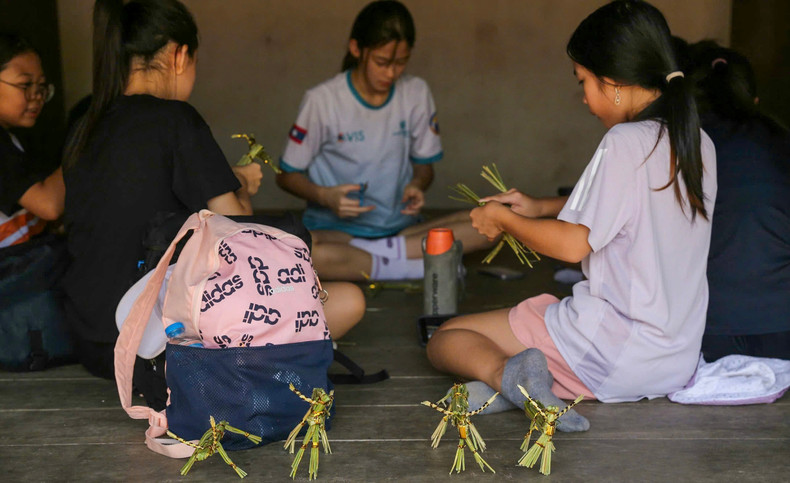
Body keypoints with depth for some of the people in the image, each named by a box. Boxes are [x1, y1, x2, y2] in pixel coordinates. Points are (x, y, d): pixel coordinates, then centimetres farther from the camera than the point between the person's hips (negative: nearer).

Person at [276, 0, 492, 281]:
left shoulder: (416, 94, 3)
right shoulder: (322, 100, -7)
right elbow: (287, 174, 0)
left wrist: (417, 185, -11)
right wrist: (324, 196, -20)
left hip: (400, 226, 3)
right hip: (336, 228, -3)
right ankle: (429, 266, -26)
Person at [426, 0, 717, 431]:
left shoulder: (626, 142, -19)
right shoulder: (699, 144, 6)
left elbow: (573, 244, -19)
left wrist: (503, 218, -1)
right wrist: (541, 207, 19)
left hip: (618, 352, -8)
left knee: (444, 340, 5)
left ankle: (506, 374, -25)